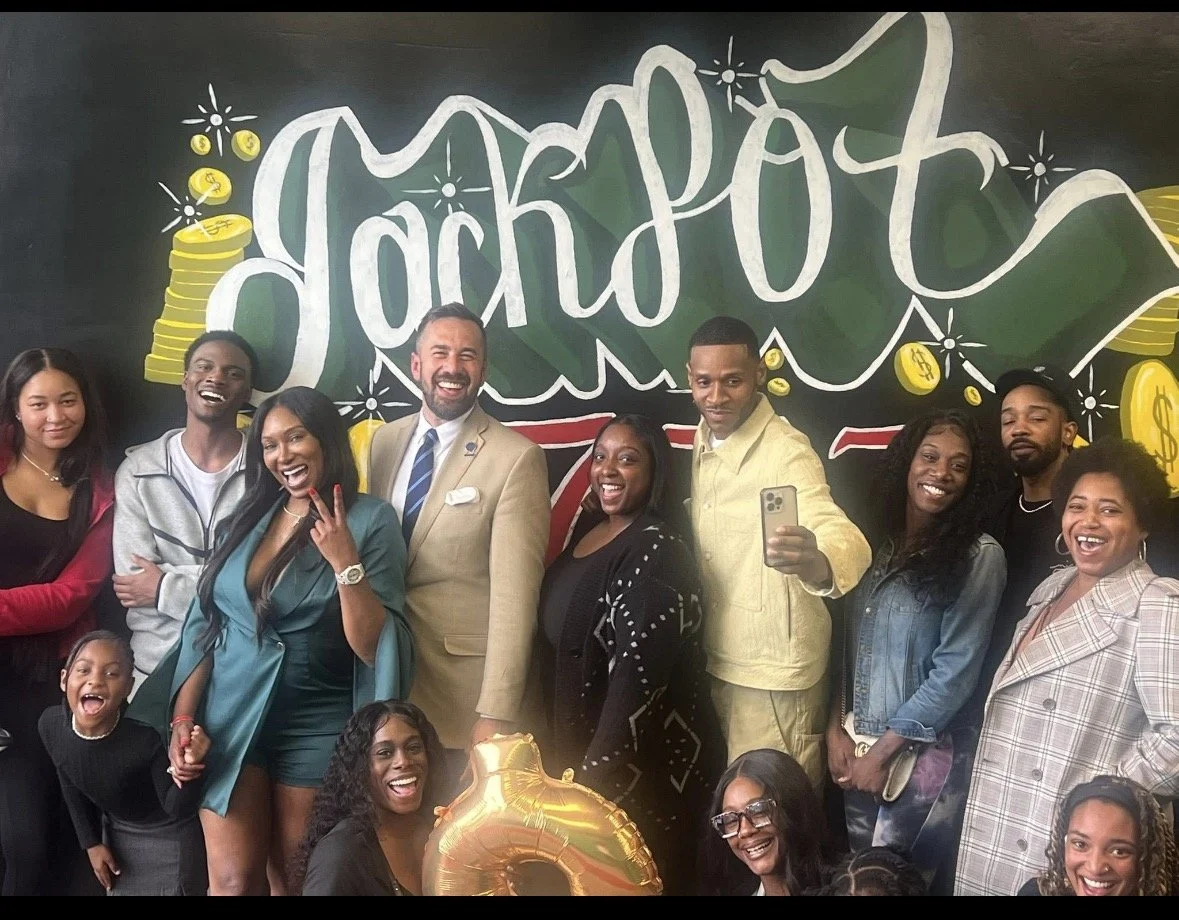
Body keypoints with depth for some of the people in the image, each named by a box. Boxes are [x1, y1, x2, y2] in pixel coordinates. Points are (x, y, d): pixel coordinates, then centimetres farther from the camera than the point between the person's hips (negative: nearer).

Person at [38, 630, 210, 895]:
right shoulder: (51, 725, -21)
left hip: (169, 836, -4)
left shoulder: (147, 734, -35)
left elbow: (177, 810, -24)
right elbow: (71, 787, 0)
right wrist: (91, 842, 6)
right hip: (117, 832, 5)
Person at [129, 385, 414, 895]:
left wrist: (345, 563, -24)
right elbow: (203, 623, 9)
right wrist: (182, 718, 2)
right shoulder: (246, 518, 7)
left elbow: (375, 647, -13)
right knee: (232, 880, 1)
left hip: (315, 725, -3)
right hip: (229, 717, 3)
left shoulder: (370, 519, -7)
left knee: (293, 881, 11)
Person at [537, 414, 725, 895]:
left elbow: (637, 680, -24)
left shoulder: (656, 551, -19)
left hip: (641, 771, -8)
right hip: (579, 754, 8)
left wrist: (593, 780, -24)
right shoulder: (587, 535, 7)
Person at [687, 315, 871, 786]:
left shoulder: (786, 452, -22)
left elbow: (844, 537, -39)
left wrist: (817, 563, -59)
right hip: (715, 661, 7)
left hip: (775, 673, -7)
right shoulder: (703, 439, 1)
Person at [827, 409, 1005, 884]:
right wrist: (835, 730, -1)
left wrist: (883, 750, -12)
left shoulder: (978, 556, -11)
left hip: (924, 754, -4)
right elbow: (845, 643, 7)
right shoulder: (874, 543, 4)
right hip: (855, 749, 5)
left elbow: (955, 672, -15)